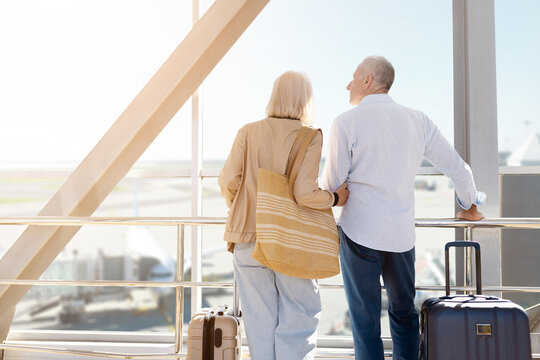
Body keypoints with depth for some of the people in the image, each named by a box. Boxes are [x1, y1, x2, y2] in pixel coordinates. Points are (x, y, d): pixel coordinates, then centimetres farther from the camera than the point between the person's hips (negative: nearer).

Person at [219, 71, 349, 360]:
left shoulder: (249, 132, 0)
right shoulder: (310, 137, -7)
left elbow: (227, 180, -4)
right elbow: (304, 193, -16)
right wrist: (335, 198, 2)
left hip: (249, 240, 3)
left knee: (259, 321, 11)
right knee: (298, 320, 11)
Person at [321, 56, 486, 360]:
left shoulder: (346, 123, -7)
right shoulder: (418, 121, 4)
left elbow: (332, 184, -3)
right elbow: (458, 169, 10)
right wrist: (471, 206, 27)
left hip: (359, 232, -4)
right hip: (402, 234, 4)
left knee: (365, 320, 5)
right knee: (404, 314, 19)